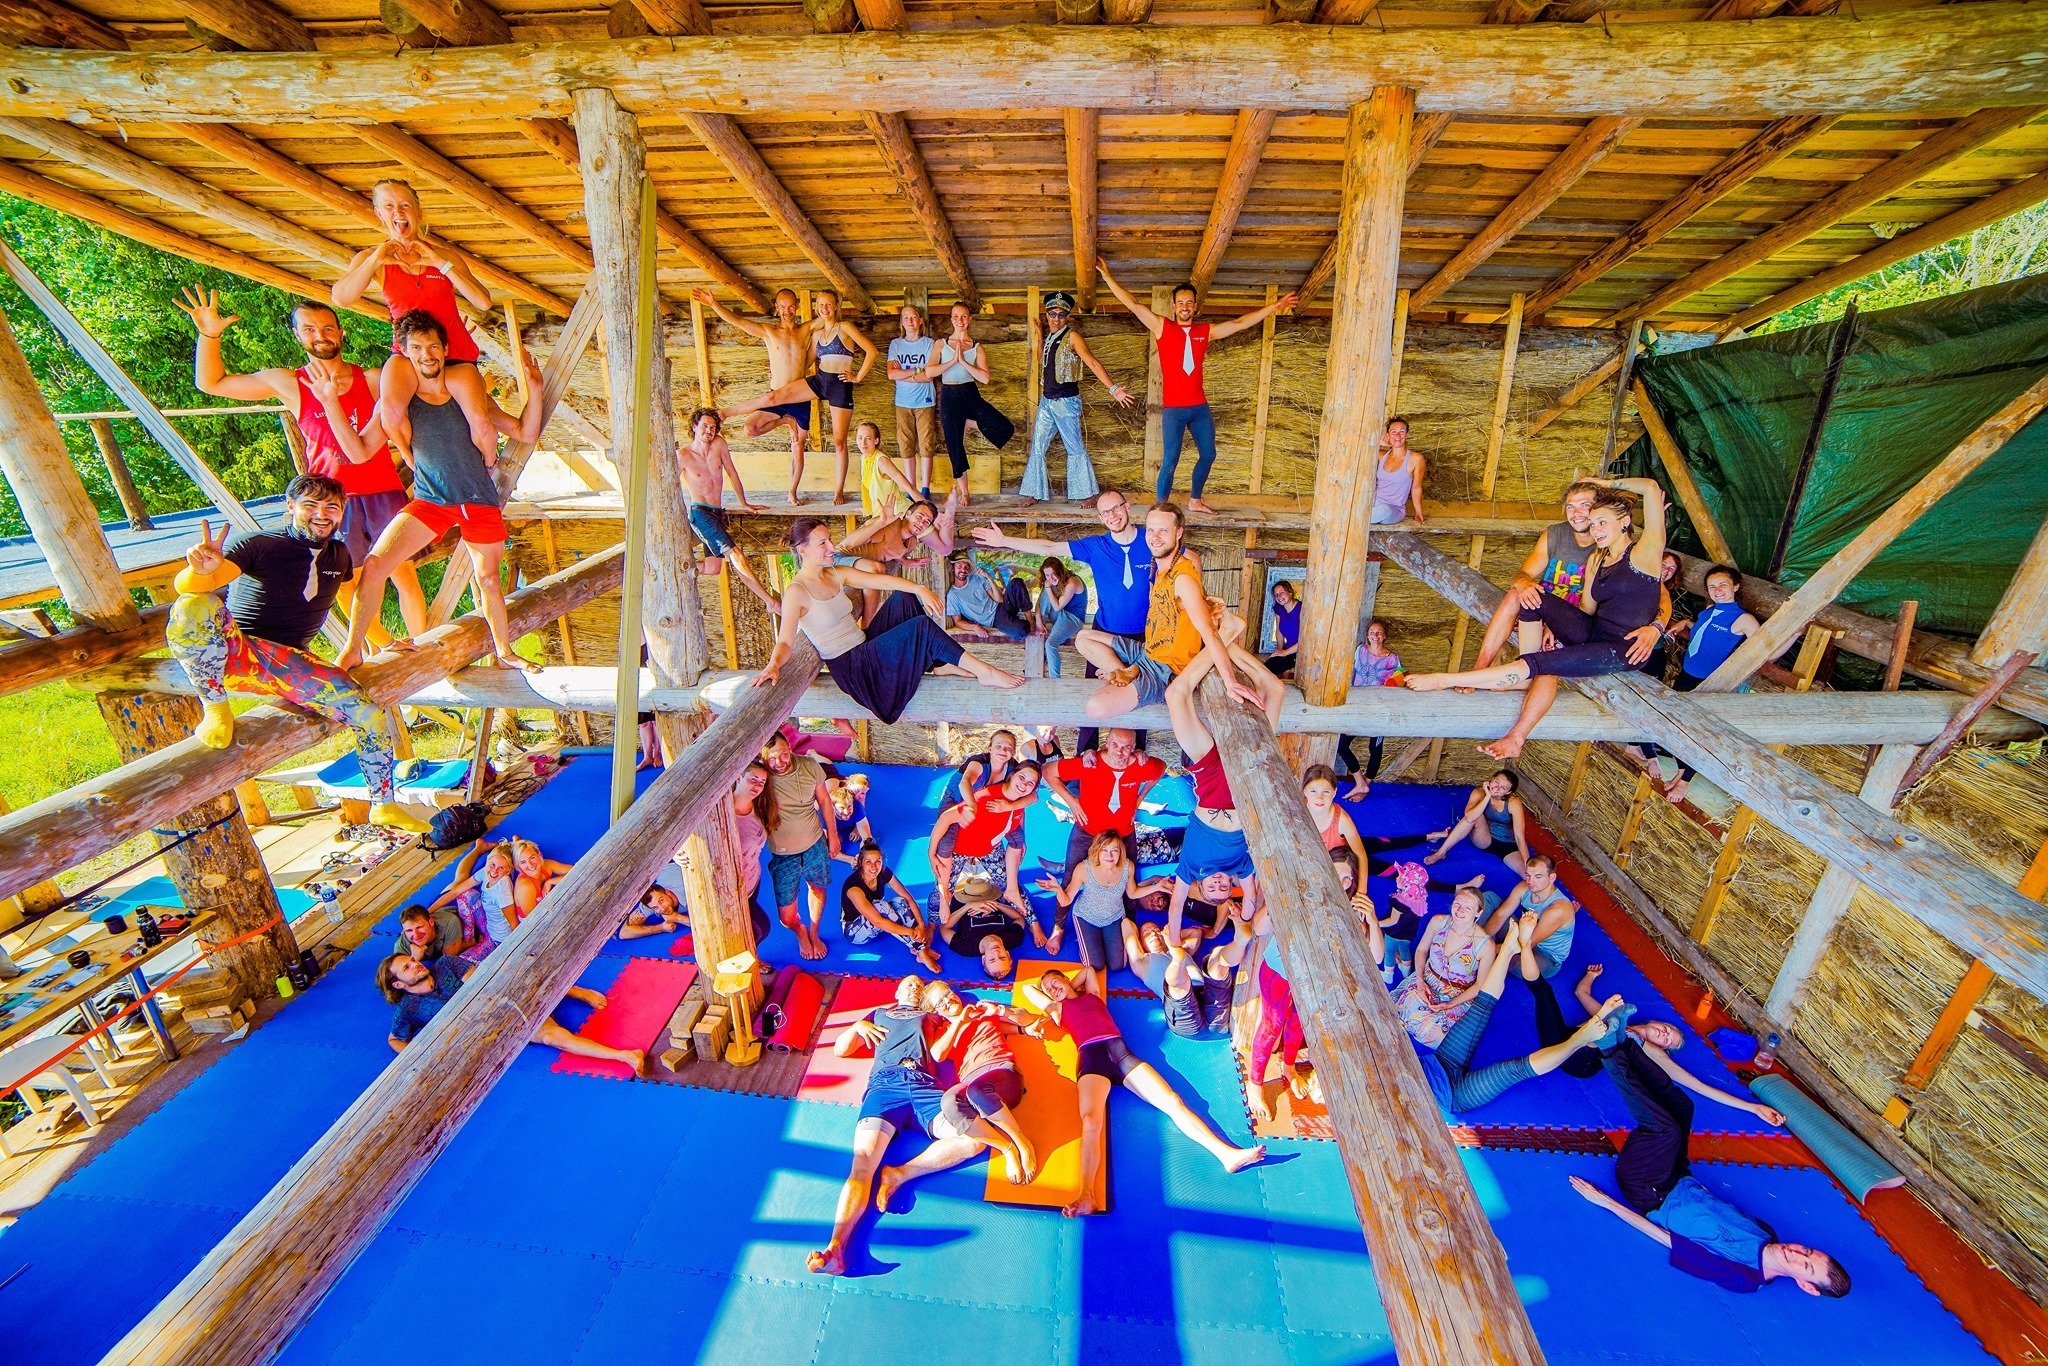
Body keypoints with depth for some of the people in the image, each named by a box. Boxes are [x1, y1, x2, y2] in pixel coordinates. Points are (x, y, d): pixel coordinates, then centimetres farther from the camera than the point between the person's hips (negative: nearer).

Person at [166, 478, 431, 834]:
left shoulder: (338, 554, 10)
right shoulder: (257, 544, -9)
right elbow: (186, 585, -21)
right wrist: (201, 569, -45)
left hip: (288, 664, 5)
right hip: (229, 653, -5)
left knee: (372, 715, -13)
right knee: (194, 605, -39)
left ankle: (384, 805, 5)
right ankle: (216, 708, -17)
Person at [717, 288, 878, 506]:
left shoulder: (845, 327, 0)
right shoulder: (816, 333, 17)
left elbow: (872, 351, -7)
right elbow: (807, 361, 23)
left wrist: (858, 377, -7)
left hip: (840, 385, -5)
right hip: (818, 381, 5)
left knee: (839, 441, -2)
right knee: (775, 396, -10)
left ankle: (839, 492, 6)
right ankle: (724, 412, -3)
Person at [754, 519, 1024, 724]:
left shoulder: (836, 575, 7)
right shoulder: (796, 592, -16)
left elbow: (882, 580, 0)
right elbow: (785, 642, -25)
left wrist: (920, 589, -15)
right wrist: (773, 665, -47)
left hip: (865, 645, 9)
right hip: (850, 668, -9)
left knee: (906, 597, 0)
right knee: (922, 626, -21)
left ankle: (942, 664, -3)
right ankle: (985, 673, -14)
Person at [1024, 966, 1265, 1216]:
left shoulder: (1093, 995, 30)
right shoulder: (1056, 1008, 25)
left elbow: (1089, 969, 45)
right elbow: (1026, 987, 32)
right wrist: (1046, 986, 44)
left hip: (1121, 1052, 3)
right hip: (1092, 1058, -3)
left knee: (1173, 1102, -12)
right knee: (1090, 1120, -31)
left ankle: (1227, 1153, -19)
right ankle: (1086, 1197, -45)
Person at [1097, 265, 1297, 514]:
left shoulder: (1207, 331, 10)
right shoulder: (1161, 326, 1)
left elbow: (1241, 323, 14)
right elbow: (1133, 304, -3)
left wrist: (1275, 306, 13)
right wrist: (1107, 277, -8)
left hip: (1200, 407, 5)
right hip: (1173, 409, -5)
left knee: (1208, 455, 12)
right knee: (1170, 461, -9)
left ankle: (1195, 501, 30)